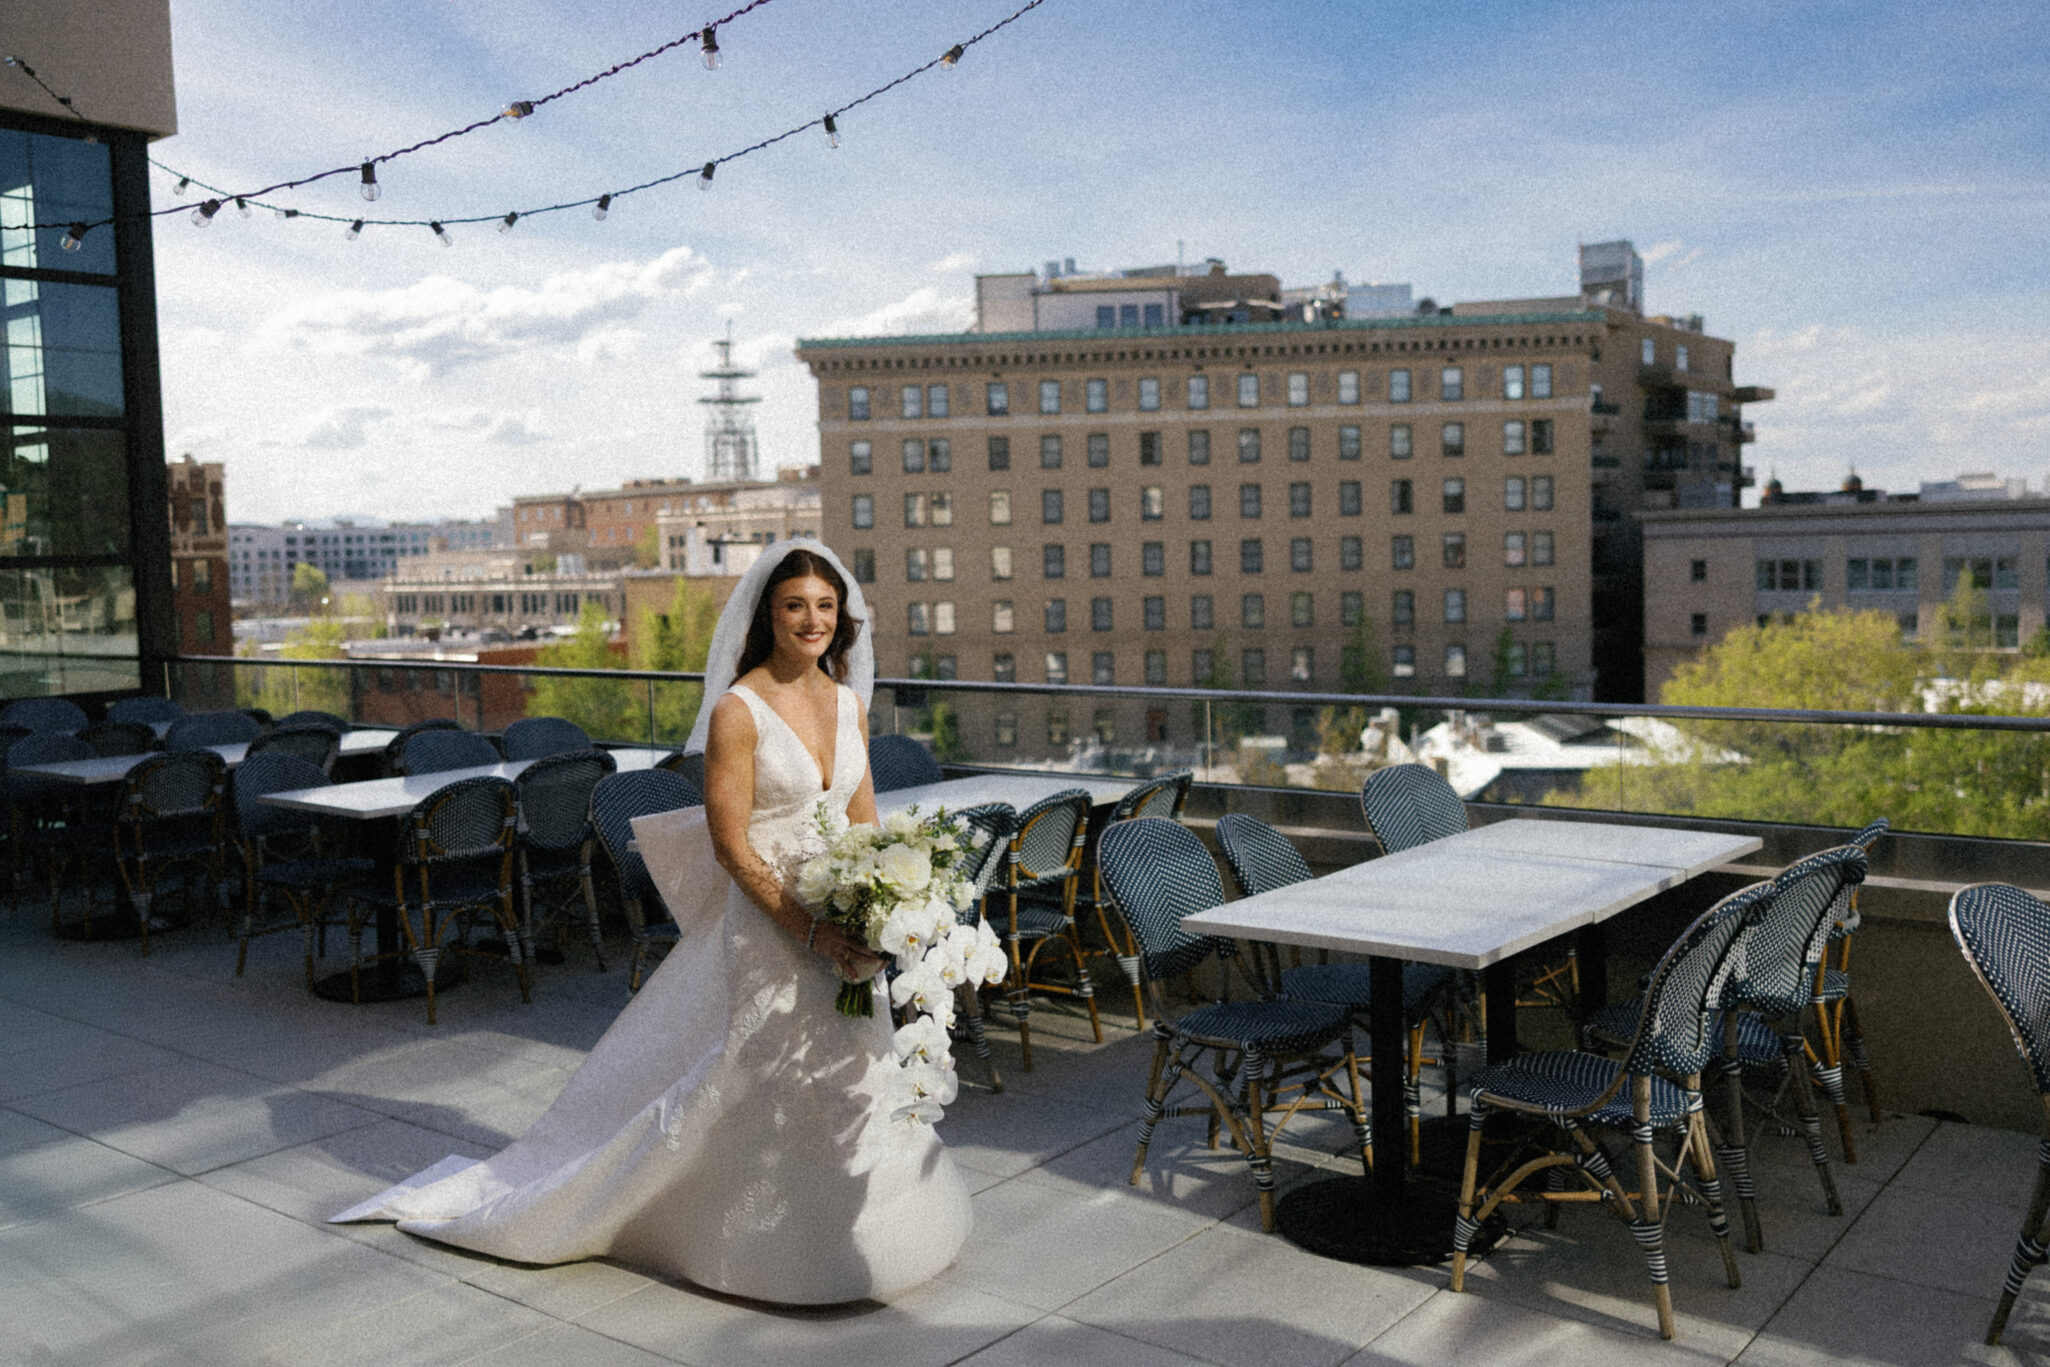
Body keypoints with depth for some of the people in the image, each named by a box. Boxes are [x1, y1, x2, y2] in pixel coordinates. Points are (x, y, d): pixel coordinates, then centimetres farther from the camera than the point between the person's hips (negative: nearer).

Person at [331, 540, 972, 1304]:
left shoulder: (849, 702, 7)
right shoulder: (738, 711, -14)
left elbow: (862, 822, 11)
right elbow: (731, 846, -16)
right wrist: (814, 932, -20)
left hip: (842, 930, 7)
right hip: (767, 927, -6)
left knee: (847, 1085, 16)